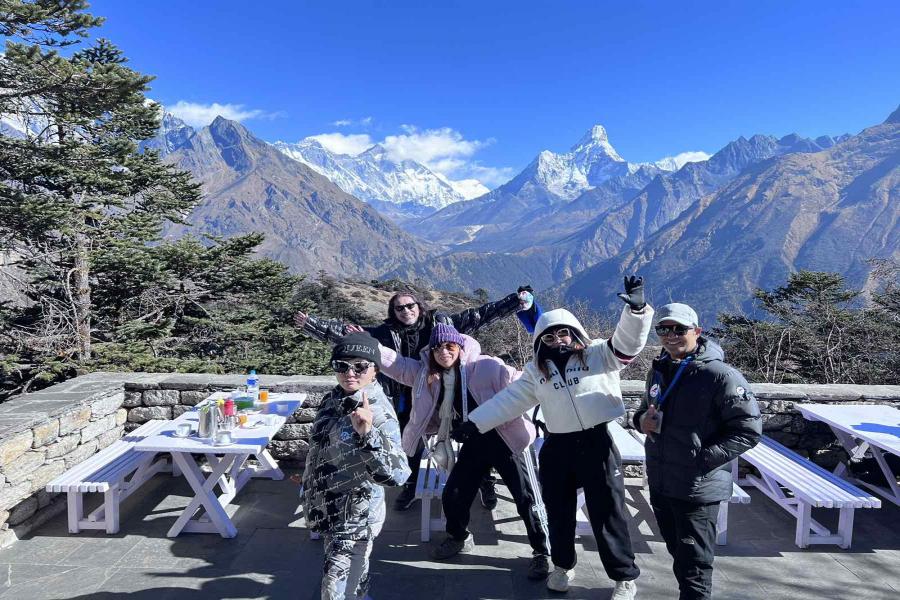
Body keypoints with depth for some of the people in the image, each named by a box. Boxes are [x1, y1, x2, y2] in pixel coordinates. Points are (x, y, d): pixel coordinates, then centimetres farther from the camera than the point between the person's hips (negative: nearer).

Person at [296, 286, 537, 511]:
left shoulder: (442, 322, -4)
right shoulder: (386, 333, -3)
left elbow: (479, 315, -1)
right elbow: (344, 331, -4)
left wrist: (516, 301, -4)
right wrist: (309, 323, -11)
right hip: (409, 403, 1)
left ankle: (485, 482, 31)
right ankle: (410, 486, 43)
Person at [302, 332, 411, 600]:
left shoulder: (379, 412, -26)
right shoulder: (333, 398, -3)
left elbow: (396, 474, -37)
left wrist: (367, 434, -49)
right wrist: (308, 482, 24)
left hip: (355, 517, -7)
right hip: (328, 508, 7)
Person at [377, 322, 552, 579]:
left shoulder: (484, 366, -17)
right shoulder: (426, 372, 0)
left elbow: (517, 382, -18)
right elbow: (396, 363, -1)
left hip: (502, 440, -5)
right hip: (472, 445, 5)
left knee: (524, 498, -1)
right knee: (452, 496, 9)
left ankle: (541, 551, 19)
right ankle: (459, 538, 40)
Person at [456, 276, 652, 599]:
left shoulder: (599, 354, -2)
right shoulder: (536, 370, 8)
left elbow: (628, 342, -17)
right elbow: (508, 400, 9)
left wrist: (636, 308, -35)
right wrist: (474, 423, 7)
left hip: (596, 443, -3)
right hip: (556, 448, 4)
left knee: (608, 513, 6)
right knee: (559, 512, 17)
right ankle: (563, 565, 42)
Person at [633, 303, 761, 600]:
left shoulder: (721, 375, -17)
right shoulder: (658, 371, 6)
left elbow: (748, 430, -16)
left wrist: (704, 458, -21)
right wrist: (641, 419, -2)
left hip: (698, 489, -7)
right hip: (659, 484, 7)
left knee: (693, 568, 4)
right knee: (678, 554, 24)